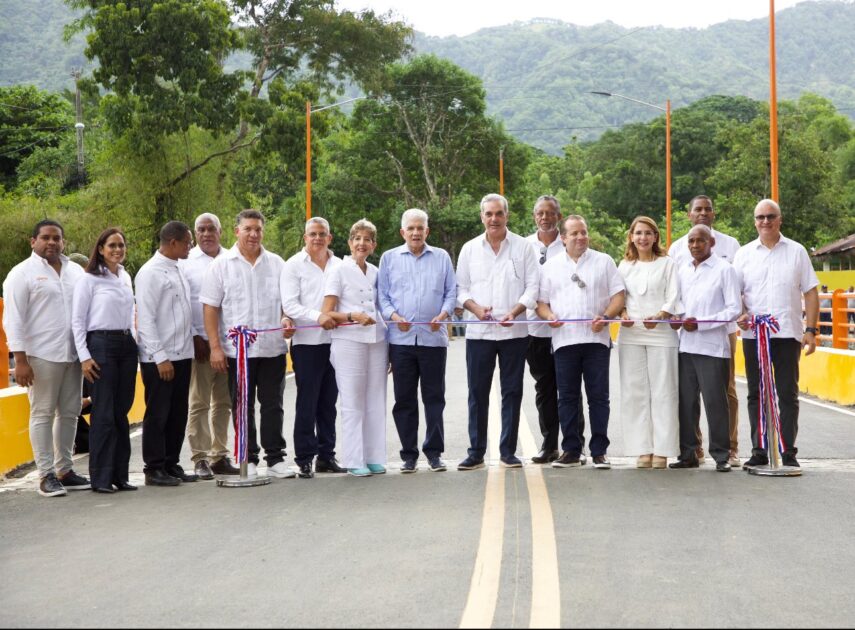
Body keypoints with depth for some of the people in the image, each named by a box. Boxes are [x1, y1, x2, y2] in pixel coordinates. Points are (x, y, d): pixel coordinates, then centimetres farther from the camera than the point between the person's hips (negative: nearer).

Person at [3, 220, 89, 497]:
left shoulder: (76, 271, 13)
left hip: (73, 354, 5)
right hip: (41, 356, -5)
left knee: (69, 413, 9)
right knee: (43, 413, -1)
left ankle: (64, 469, 18)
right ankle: (46, 474, 2)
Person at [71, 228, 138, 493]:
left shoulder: (126, 277, 14)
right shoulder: (89, 279, -4)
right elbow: (77, 320, -5)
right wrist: (84, 357, -11)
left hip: (127, 345, 6)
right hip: (101, 344, -6)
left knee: (121, 412, 7)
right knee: (103, 413, -6)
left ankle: (120, 474, 12)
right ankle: (100, 478, -1)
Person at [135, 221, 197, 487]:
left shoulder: (177, 271, 13)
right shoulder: (150, 273, -12)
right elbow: (146, 319, -15)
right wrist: (161, 357, -18)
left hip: (182, 354, 8)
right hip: (159, 358, -8)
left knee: (178, 414, 13)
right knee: (157, 415, 0)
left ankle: (171, 465, 22)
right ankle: (154, 469, 9)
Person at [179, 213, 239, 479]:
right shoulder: (186, 261, 2)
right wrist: (195, 337, -8)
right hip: (200, 340, -3)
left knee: (223, 402, 8)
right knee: (199, 402, -2)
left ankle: (219, 456, 16)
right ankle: (200, 459, 3)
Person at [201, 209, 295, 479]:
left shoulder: (277, 264, 10)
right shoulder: (221, 265, 2)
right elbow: (210, 308, -2)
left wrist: (288, 320, -8)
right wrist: (215, 346, -9)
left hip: (273, 348, 2)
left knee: (273, 405, 6)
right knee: (243, 407, 5)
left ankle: (275, 458, 12)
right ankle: (248, 460, 12)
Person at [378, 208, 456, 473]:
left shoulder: (441, 257, 12)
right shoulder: (389, 258, 11)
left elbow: (451, 291, 9)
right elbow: (382, 295, 9)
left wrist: (443, 315, -8)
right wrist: (394, 316, -9)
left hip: (433, 337, 0)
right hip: (401, 338, 0)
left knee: (434, 397, 2)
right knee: (404, 399, 3)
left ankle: (434, 452, 9)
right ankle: (409, 454, 10)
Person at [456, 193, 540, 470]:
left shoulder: (523, 247, 4)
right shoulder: (469, 249, 9)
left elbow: (533, 286, 1)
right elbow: (461, 288, 10)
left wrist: (515, 311, -15)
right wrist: (475, 307, -10)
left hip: (514, 331, -1)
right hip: (478, 331, 1)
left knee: (512, 392, 4)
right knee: (477, 393, 1)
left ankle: (508, 451, 11)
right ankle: (476, 452, 8)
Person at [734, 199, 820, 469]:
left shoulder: (797, 251, 7)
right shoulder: (744, 254, 9)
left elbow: (810, 293, 5)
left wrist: (811, 330, -4)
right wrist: (739, 314, -10)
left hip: (788, 334, -1)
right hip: (753, 334, 1)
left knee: (788, 395, 1)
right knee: (756, 395, 5)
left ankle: (789, 453, 5)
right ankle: (759, 452, 12)